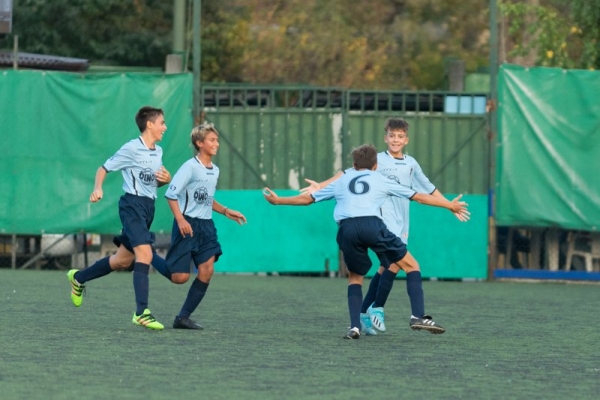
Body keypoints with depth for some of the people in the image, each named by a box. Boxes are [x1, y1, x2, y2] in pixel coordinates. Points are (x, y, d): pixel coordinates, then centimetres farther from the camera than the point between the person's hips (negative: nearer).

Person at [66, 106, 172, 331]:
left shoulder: (158, 152, 14)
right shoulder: (131, 149, -9)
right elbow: (103, 169, -5)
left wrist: (166, 180, 3)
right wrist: (98, 189, -23)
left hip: (148, 207, 9)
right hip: (132, 204, -9)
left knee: (123, 260, 15)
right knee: (145, 254, -22)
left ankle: (79, 278, 37)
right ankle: (141, 313, -26)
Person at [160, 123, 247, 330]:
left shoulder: (214, 170, 12)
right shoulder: (190, 167, -12)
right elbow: (171, 194, -15)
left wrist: (226, 211, 16)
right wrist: (180, 220, -22)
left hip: (205, 226, 7)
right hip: (187, 225, -7)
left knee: (207, 270, -6)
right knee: (180, 277, -10)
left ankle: (183, 317, 1)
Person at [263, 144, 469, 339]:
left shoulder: (341, 182, 29)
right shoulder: (381, 180, 24)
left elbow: (307, 198, 35)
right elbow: (418, 197, 27)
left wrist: (278, 200, 50)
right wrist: (450, 205, 37)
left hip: (347, 229, 2)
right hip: (372, 225, -2)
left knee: (355, 277, 20)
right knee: (411, 265, 11)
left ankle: (355, 326, 3)